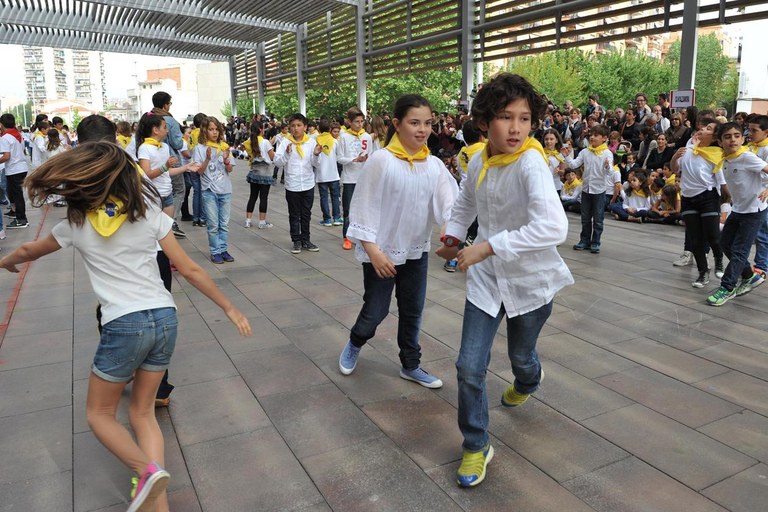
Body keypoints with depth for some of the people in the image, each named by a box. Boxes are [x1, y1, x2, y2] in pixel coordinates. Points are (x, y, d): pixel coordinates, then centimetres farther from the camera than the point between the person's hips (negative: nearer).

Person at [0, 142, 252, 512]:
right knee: (142, 412, 17)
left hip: (124, 326, -3)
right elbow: (189, 269, 2)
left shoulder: (77, 224, 1)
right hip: (165, 318, 4)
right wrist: (230, 308, 8)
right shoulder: (149, 213, 3)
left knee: (99, 413, 18)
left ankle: (148, 469, -6)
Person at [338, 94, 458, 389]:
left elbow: (448, 206, -7)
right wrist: (373, 250, -18)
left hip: (416, 250, 5)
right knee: (376, 311, 7)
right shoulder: (381, 161, -17)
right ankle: (354, 344, 40)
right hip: (382, 251, -4)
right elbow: (365, 207, -15)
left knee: (413, 311, 15)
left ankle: (410, 366, 34)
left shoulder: (434, 165, -3)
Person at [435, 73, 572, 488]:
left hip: (531, 280, -3)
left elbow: (554, 227, -39)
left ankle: (528, 381, 62)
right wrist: (453, 235, 1)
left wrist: (486, 247, -38)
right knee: (469, 367, -4)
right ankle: (476, 446, 20)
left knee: (520, 356, 22)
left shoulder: (531, 163, -25)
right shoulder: (478, 162, -6)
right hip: (486, 278, 4)